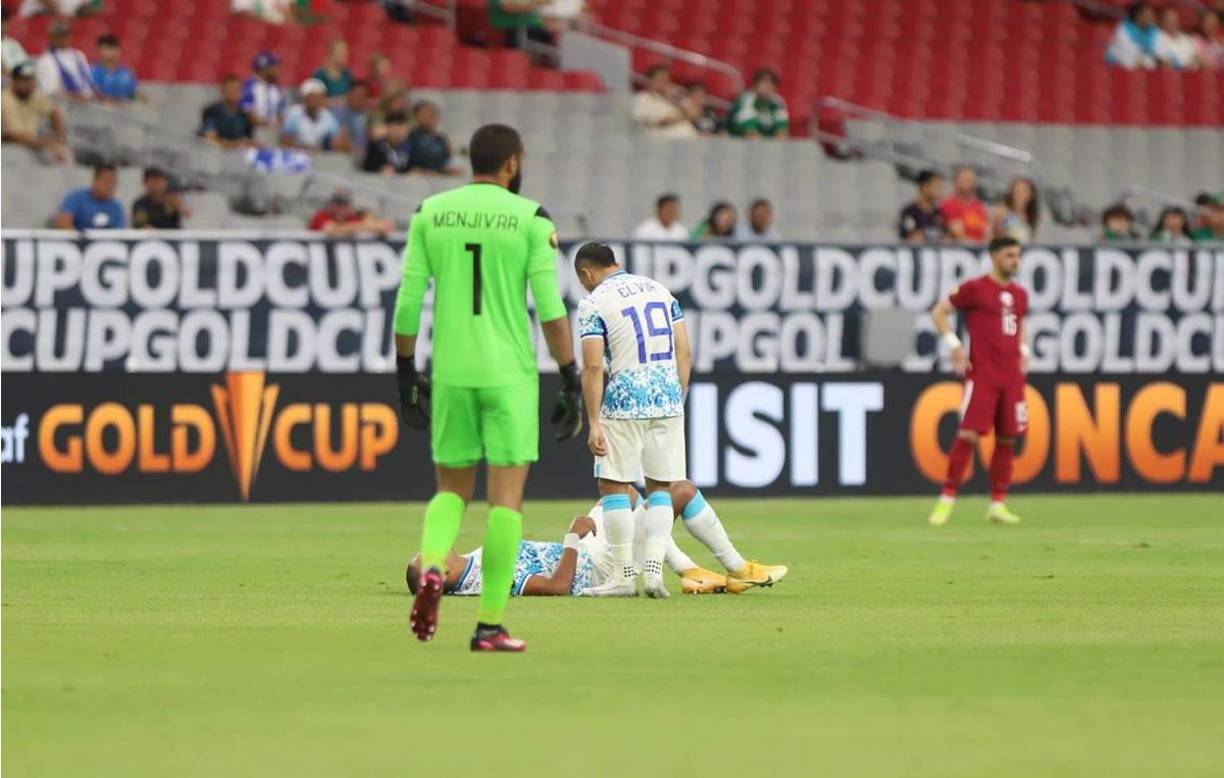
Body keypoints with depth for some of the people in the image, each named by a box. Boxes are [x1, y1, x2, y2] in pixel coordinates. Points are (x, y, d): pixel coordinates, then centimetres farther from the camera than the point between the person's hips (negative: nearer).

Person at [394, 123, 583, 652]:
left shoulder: (430, 213, 5)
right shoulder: (530, 218, -3)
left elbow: (408, 301, 3)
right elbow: (550, 308, -8)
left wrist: (405, 375, 13)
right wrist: (571, 385, -4)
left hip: (450, 372, 3)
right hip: (510, 372, -3)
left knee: (452, 489, 16)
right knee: (507, 495, 3)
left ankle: (431, 568, -15)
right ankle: (490, 625, -1)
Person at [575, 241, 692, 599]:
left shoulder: (593, 303, -2)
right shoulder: (659, 289, 14)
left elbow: (592, 367, -9)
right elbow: (684, 351, 11)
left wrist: (594, 422, -9)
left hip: (624, 403, -5)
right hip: (668, 399, 5)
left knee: (613, 485, 4)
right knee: (661, 487, 11)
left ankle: (624, 574, 1)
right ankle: (653, 567, 0)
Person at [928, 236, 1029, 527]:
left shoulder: (1019, 294, 14)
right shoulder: (974, 288, -5)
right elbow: (939, 312, -2)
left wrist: (1023, 350, 14)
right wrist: (954, 345, -11)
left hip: (1012, 377, 6)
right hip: (981, 374, -6)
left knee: (1007, 438, 5)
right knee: (969, 434, -12)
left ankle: (997, 504, 12)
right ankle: (946, 500, -8)